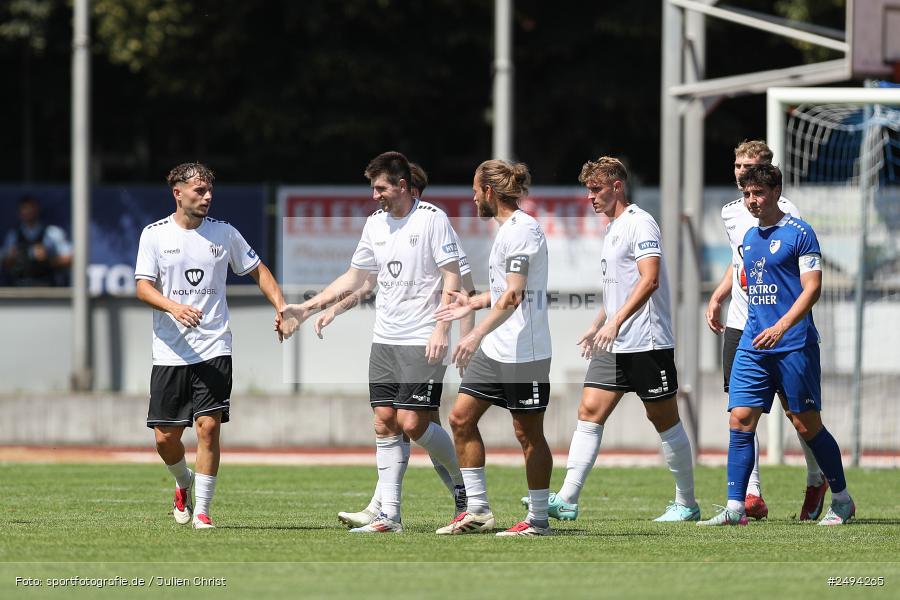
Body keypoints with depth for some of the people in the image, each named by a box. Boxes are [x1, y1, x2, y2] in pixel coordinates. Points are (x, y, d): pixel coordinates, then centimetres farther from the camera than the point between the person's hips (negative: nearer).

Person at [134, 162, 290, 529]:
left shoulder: (224, 233, 6)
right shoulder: (155, 234, 2)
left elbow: (258, 271, 16)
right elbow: (143, 287, -5)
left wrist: (281, 308, 0)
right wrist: (173, 307, -25)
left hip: (214, 350, 0)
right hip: (170, 352, 0)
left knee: (208, 427, -13)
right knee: (166, 438, 2)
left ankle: (201, 510, -5)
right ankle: (184, 483, 34)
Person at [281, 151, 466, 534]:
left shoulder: (432, 219, -7)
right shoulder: (376, 223, 13)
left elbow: (452, 278, -9)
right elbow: (353, 279, 22)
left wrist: (440, 329, -18)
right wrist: (307, 308, 17)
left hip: (421, 343, -7)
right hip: (384, 340, 7)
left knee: (413, 423, -12)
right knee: (385, 423, 1)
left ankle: (465, 483, 11)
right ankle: (389, 516, 3)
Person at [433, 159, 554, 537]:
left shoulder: (521, 230, -16)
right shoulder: (508, 229, 15)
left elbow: (514, 295, -23)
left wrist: (477, 335, -27)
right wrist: (474, 304, 25)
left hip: (524, 350, -10)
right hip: (495, 349, 10)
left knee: (527, 431, -3)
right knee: (462, 417, 7)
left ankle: (538, 519, 5)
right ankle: (477, 510, 11)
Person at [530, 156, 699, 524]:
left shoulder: (640, 223, -11)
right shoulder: (612, 228, 18)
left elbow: (649, 279, -22)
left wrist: (615, 322, -27)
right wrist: (596, 327, 24)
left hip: (647, 343, -9)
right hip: (613, 347, 9)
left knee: (664, 420, -1)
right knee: (589, 412, 0)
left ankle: (686, 503, 9)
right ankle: (567, 500, -5)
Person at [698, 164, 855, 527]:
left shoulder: (798, 233, -6)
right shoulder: (749, 238, 15)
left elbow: (812, 287, -13)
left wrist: (781, 327, -22)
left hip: (794, 345, -6)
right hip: (752, 345, 6)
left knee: (806, 425, -1)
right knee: (740, 421, -5)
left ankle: (842, 500, 16)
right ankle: (735, 507, -6)